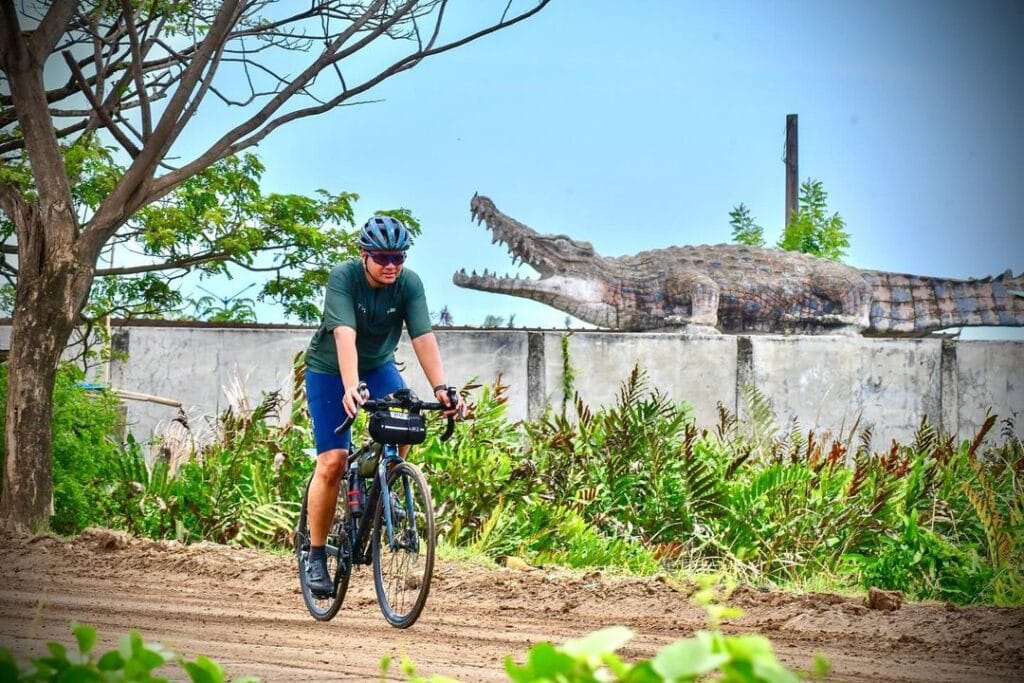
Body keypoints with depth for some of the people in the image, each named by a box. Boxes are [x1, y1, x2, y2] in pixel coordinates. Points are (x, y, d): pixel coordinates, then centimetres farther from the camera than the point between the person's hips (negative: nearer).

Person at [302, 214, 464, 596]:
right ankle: (316, 555, 0)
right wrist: (350, 388, -54)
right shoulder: (343, 279, -28)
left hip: (378, 365, 3)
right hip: (330, 369, -3)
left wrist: (441, 387, -41)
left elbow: (423, 337, -27)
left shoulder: (409, 284, -18)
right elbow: (345, 335, -40)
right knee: (332, 461, -12)